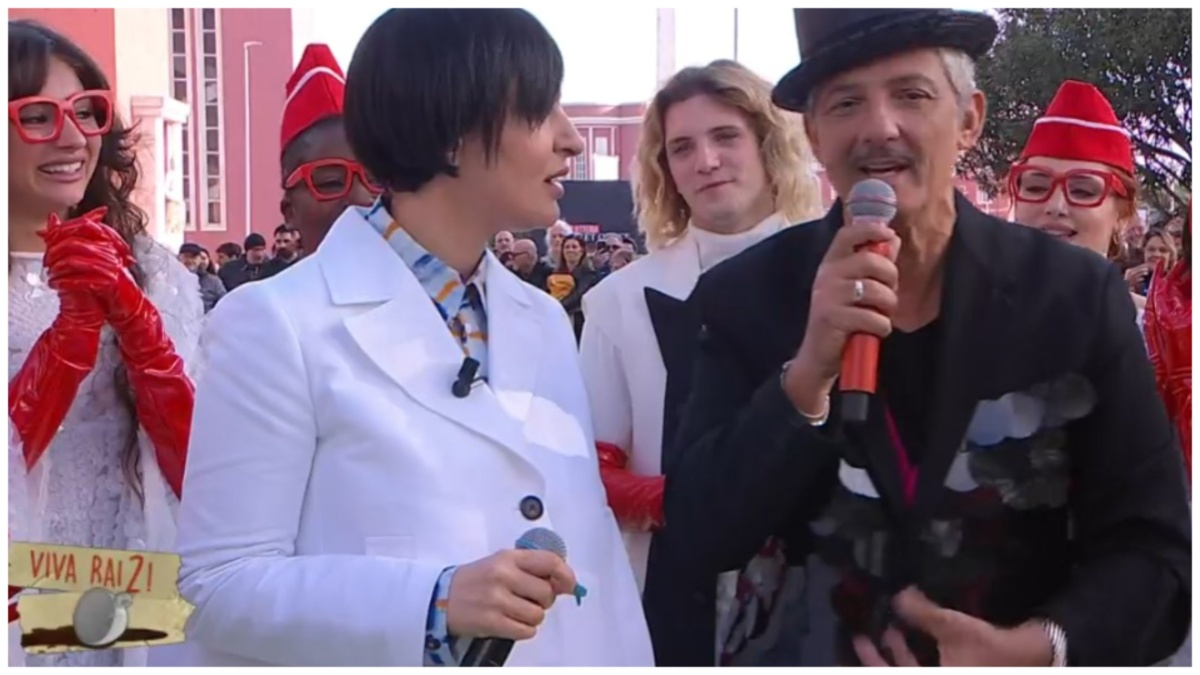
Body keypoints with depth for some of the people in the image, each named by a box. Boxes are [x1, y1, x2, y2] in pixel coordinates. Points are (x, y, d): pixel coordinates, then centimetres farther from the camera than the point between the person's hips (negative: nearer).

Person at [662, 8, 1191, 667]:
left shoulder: (1077, 295, -12)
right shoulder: (745, 295, -12)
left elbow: (1154, 545, -8)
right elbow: (694, 542, -16)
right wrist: (807, 373, -29)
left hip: (1017, 655, 0)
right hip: (804, 652, 1)